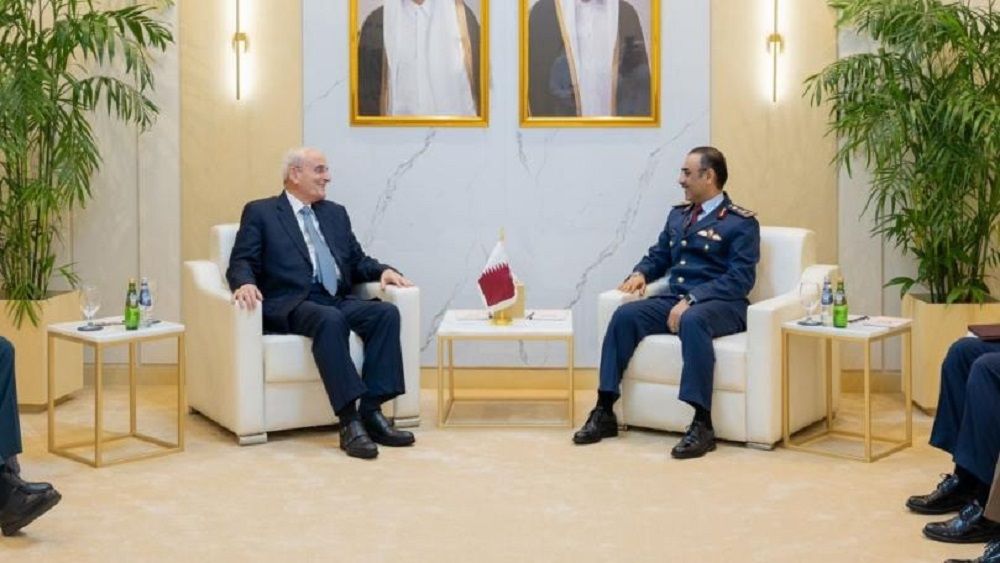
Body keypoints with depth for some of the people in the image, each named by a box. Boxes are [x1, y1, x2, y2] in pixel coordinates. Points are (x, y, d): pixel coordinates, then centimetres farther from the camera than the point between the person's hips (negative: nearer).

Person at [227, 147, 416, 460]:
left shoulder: (335, 213, 25)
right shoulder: (260, 212, 9)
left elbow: (357, 261, 24)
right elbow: (241, 262, 1)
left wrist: (383, 270, 1)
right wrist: (245, 283, -23)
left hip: (338, 301, 6)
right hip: (291, 305, -5)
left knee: (387, 312, -24)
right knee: (330, 319, -38)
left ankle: (371, 410, -25)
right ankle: (349, 420, -40)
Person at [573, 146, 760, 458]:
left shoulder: (742, 222, 0)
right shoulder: (677, 215, 21)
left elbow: (740, 278, -11)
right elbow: (658, 256, 27)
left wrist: (691, 301, -22)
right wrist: (640, 273, 2)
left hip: (720, 305, -6)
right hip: (674, 300, 6)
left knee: (692, 321, -39)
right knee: (625, 314, -20)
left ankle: (702, 425, -39)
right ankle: (604, 412, -18)